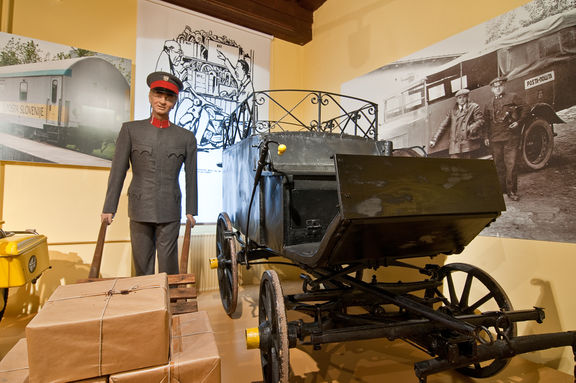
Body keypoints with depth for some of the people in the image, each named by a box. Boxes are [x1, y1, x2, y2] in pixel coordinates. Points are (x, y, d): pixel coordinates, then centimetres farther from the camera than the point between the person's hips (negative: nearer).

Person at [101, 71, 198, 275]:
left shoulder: (186, 137, 3)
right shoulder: (131, 130, 4)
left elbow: (191, 176, 6)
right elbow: (118, 171, 4)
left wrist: (191, 211, 6)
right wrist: (109, 207, 3)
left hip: (170, 212, -1)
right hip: (140, 211, 1)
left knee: (168, 264, 5)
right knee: (142, 265, 10)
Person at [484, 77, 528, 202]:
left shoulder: (513, 97, 6)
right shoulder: (489, 104, 15)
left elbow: (524, 108, 6)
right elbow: (486, 122, 18)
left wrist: (518, 121, -5)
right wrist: (487, 136, 12)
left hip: (511, 137, -3)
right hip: (495, 139, 4)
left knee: (511, 165, -6)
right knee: (498, 165, 8)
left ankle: (512, 191, 3)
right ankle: (501, 189, 20)